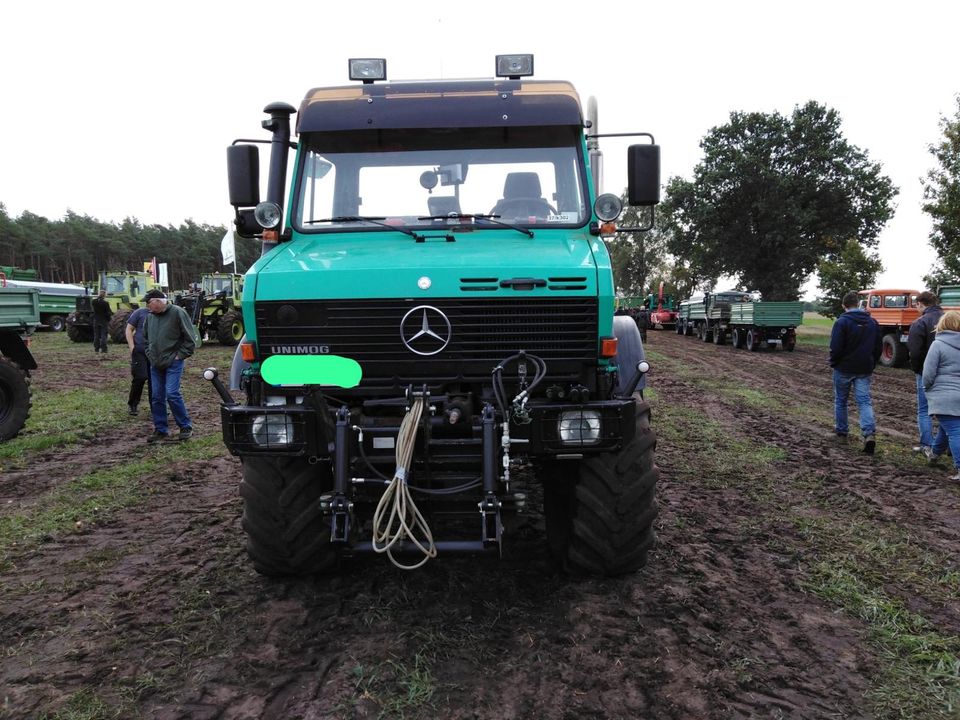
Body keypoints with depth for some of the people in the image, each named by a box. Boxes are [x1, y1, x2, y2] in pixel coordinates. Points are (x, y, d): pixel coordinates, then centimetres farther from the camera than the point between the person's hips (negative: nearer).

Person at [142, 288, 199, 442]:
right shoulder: (150, 316, 9)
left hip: (173, 363, -6)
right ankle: (161, 430, 16)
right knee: (157, 398, 7)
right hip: (155, 365, 6)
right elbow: (145, 337, 26)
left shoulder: (177, 313, -10)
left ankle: (186, 427, 0)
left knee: (172, 394, -13)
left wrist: (180, 355, -10)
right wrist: (149, 353, 14)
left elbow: (190, 337, -9)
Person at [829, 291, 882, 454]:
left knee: (840, 400, 15)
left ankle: (841, 429, 28)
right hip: (864, 370, 4)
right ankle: (870, 433, -16)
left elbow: (835, 347, -17)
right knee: (864, 401, 1)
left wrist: (833, 363, -1)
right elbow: (879, 347, 11)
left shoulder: (842, 322, -14)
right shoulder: (872, 322, 6)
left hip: (844, 369, -4)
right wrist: (871, 364, 19)